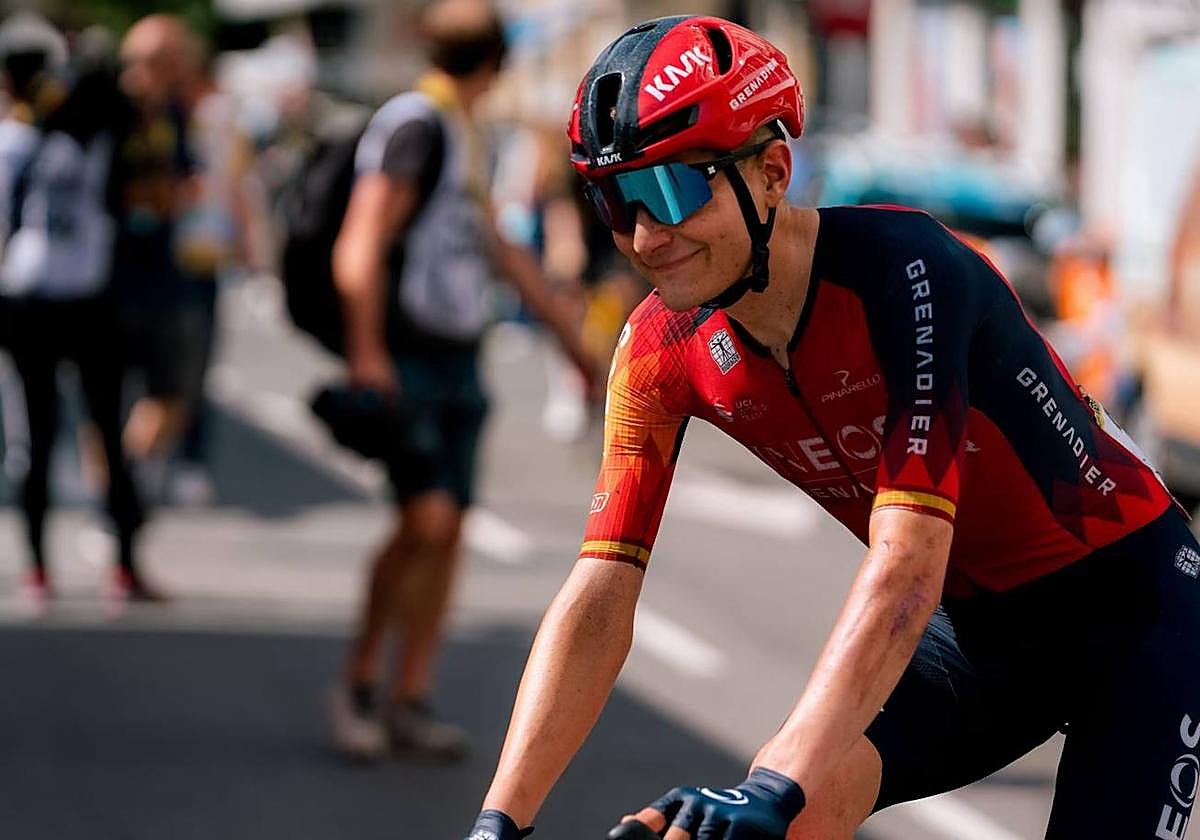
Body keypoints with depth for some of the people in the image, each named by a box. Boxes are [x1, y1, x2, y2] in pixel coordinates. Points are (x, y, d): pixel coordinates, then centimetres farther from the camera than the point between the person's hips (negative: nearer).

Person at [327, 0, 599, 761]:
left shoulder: (467, 141, 17)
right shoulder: (413, 126, -10)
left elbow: (500, 251, 29)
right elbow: (361, 247, -18)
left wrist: (568, 330, 34)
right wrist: (366, 352, -25)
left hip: (458, 363, 8)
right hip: (404, 361, -8)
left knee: (447, 532, 3)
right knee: (426, 519, -16)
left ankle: (412, 702, 6)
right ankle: (360, 683, -3)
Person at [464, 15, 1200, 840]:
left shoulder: (903, 270, -29)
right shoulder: (665, 350, -11)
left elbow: (907, 564, -37)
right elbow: (598, 600, -13)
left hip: (1127, 601, -5)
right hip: (984, 630, 5)